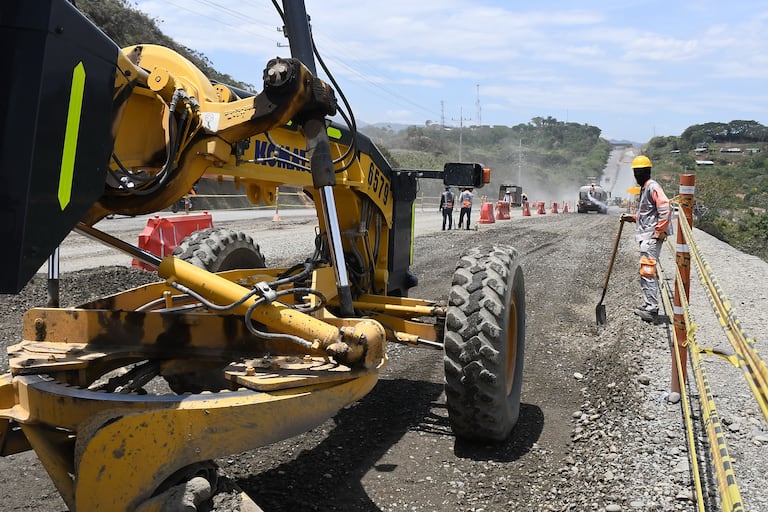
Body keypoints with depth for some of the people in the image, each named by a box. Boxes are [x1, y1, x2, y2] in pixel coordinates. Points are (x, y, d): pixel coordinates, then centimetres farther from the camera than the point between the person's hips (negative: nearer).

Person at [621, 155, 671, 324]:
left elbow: (665, 210, -21)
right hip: (645, 237, 11)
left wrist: (659, 232, -20)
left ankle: (652, 309, -14)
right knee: (647, 272, 14)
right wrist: (632, 217, 17)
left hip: (652, 237, -11)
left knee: (647, 271, -14)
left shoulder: (653, 187, -11)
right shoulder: (644, 188, 21)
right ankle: (650, 306, 21)